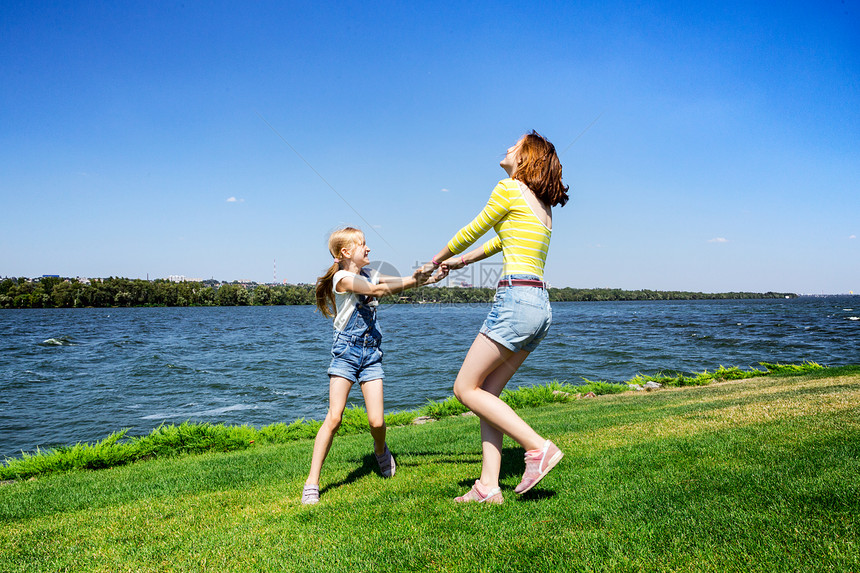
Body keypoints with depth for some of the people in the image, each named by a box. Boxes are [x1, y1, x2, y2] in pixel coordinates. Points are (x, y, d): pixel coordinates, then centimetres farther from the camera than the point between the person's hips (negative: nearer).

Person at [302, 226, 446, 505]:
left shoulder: (368, 275, 14)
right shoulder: (343, 278, -8)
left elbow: (401, 281, 11)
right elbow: (376, 290, -22)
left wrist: (432, 277, -3)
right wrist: (413, 280, -23)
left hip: (372, 354, 5)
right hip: (346, 353, -5)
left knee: (377, 422, -3)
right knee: (334, 417, -12)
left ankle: (380, 450, 31)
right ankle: (312, 483, -3)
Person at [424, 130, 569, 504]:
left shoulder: (510, 188, -2)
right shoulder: (542, 206, 23)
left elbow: (471, 232, 7)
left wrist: (437, 260, 23)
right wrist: (461, 261, 45)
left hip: (517, 300, -9)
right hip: (540, 307, 9)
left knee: (465, 388, -2)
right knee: (487, 391, 9)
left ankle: (538, 446, -5)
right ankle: (488, 486, 8)